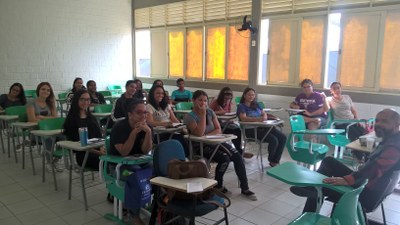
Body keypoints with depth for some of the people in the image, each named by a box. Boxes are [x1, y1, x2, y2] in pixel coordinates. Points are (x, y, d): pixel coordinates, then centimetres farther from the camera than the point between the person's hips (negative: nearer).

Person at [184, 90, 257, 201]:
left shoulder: (210, 112, 6)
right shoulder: (189, 117, -9)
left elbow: (218, 130, 4)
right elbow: (199, 133, -23)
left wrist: (207, 135, -14)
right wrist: (203, 114, -22)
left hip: (216, 142, 5)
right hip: (202, 147, -5)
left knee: (238, 156, -16)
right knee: (224, 158, -28)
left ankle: (245, 188, -6)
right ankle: (218, 186, -2)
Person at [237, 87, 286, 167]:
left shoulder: (256, 104, 20)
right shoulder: (241, 106, 0)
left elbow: (264, 114, 16)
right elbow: (243, 118, -17)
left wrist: (264, 117, -10)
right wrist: (258, 119, -29)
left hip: (262, 126, 7)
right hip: (251, 129, -7)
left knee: (283, 137, -12)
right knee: (274, 140, -25)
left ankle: (275, 161, -4)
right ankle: (271, 160, 1)